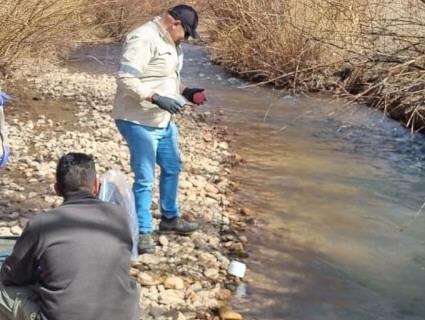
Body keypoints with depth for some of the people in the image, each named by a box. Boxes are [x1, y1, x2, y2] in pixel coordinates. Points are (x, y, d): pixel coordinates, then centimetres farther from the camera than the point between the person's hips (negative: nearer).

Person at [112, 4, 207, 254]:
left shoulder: (171, 42, 10)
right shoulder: (144, 39, -21)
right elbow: (126, 79, -27)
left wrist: (185, 91, 5)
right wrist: (157, 98, -31)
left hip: (163, 120, 10)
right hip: (139, 121, -10)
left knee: (172, 167, 22)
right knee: (145, 178, -3)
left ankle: (170, 218, 40)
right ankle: (142, 232, 11)